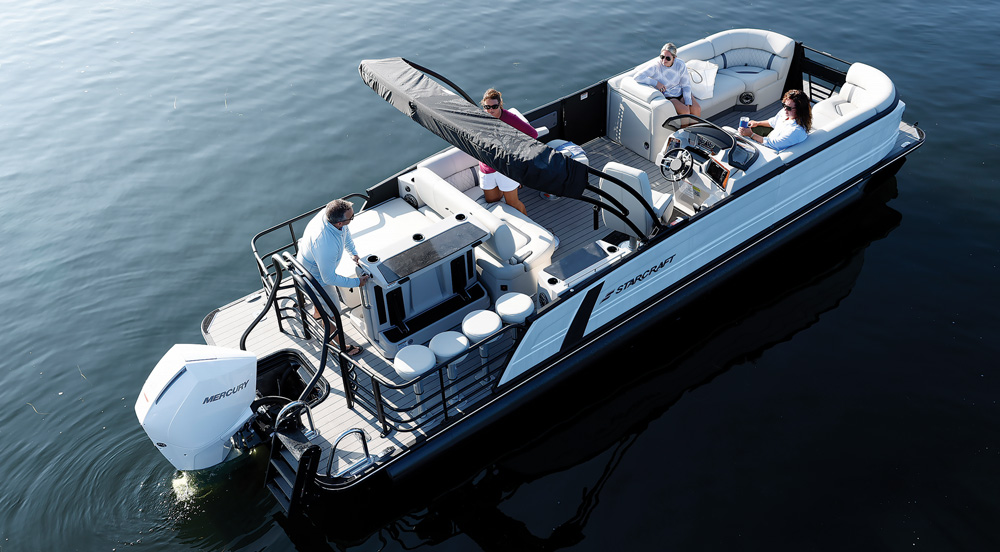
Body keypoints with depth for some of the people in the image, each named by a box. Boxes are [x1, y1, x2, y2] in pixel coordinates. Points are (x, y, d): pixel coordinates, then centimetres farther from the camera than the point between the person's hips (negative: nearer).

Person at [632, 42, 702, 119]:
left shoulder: (680, 64, -8)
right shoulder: (655, 66, -18)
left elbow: (686, 85, -1)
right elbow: (637, 77, -24)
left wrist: (688, 103, -13)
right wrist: (656, 83, -26)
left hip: (680, 93, 4)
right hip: (666, 97, -4)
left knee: (696, 108, -18)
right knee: (685, 112, -27)